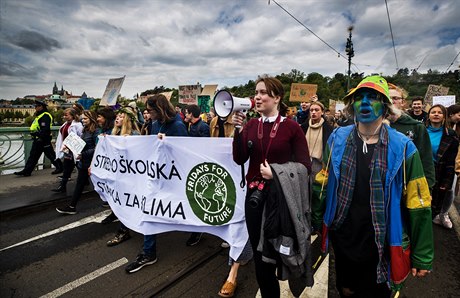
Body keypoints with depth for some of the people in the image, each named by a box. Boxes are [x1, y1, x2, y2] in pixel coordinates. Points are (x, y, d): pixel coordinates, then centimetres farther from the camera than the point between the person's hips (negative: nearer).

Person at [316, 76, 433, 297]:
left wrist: (422, 257, -4)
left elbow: (417, 204, -9)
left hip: (380, 247, -2)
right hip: (342, 240, 2)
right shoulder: (337, 138, -7)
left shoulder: (402, 148, -13)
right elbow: (323, 183, 1)